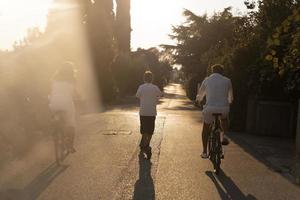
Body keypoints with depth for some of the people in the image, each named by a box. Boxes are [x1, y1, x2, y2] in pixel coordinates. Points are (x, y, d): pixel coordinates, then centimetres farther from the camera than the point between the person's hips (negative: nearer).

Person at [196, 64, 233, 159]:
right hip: (224, 108, 1)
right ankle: (223, 136, 19)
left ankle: (204, 152, 17)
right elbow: (230, 98, 15)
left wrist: (198, 99, 36)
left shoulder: (207, 80, 5)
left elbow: (200, 96, 13)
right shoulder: (227, 81, 6)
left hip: (210, 108, 0)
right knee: (224, 119, 36)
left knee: (206, 128, 19)